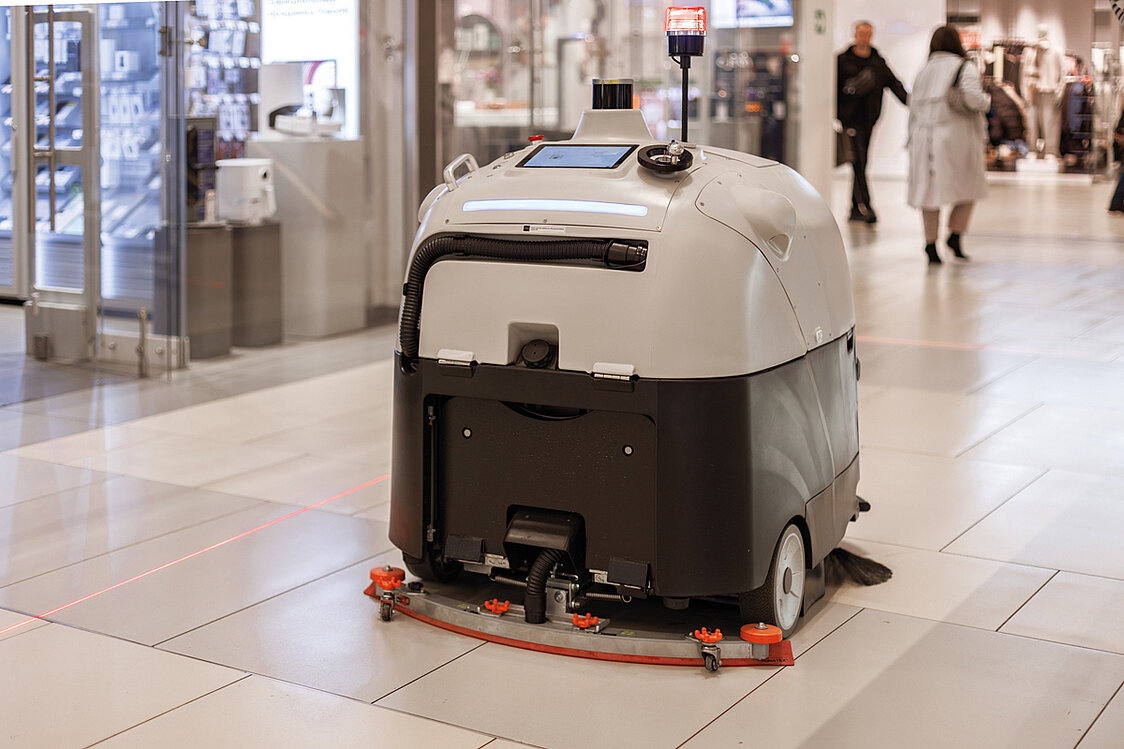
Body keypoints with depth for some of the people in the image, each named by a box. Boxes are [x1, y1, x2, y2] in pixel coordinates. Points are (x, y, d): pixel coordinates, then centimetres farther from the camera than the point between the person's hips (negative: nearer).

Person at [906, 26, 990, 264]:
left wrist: (913, 138, 18)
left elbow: (914, 105, 13)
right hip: (956, 135, -4)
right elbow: (972, 98, -16)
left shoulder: (924, 71, 13)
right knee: (968, 188, 12)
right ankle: (955, 236, 2)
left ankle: (930, 245, 5)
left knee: (930, 191, 6)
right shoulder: (965, 68, -2)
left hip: (925, 137, 4)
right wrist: (987, 101, 5)